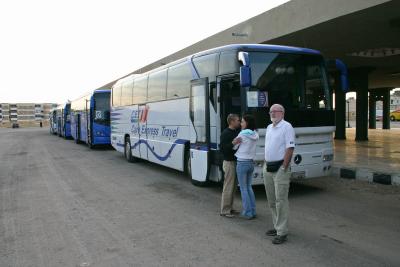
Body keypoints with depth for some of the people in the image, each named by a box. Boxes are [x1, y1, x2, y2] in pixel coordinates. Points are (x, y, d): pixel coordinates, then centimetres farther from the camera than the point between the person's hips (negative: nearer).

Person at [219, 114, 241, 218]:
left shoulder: (237, 132, 11)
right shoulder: (225, 133, -14)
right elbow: (222, 148, -19)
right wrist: (233, 143, -29)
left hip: (235, 161, 9)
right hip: (229, 162, -8)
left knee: (233, 187, 14)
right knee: (228, 187, -3)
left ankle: (230, 208, 24)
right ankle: (224, 210, 5)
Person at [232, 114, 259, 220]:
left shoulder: (242, 134, -13)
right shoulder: (255, 135, 6)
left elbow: (234, 147, -8)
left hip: (242, 163, -6)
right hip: (251, 163, 7)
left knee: (243, 189, 3)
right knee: (249, 187, 18)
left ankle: (247, 213, 6)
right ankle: (253, 211, 20)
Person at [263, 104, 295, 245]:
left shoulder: (286, 127, -9)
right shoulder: (269, 127, 16)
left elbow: (290, 148, -15)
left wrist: (284, 168, -18)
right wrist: (265, 163, 14)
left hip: (279, 168, -8)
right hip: (268, 168, 8)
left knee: (281, 201, -6)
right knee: (272, 201, 14)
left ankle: (282, 233, 0)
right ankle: (277, 226, 26)